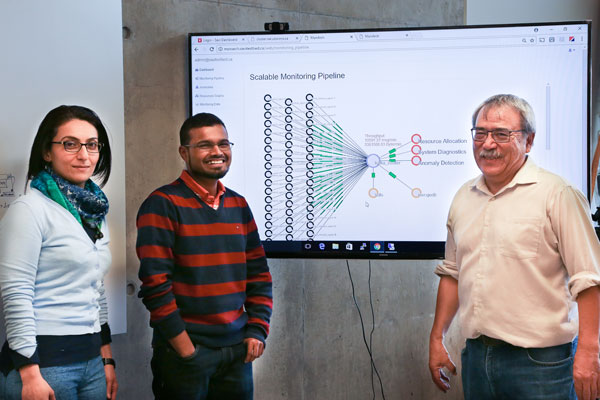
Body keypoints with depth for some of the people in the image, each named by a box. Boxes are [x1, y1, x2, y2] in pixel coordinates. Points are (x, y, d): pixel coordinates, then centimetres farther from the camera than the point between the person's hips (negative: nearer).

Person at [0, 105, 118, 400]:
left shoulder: (95, 212, 11)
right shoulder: (30, 209, -10)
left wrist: (107, 360, 16)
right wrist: (30, 375, -18)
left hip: (91, 359, 7)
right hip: (44, 361, -7)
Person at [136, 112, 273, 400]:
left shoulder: (238, 205, 10)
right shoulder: (162, 205, -9)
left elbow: (259, 273, 13)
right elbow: (155, 282, -15)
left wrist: (257, 330, 3)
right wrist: (185, 349, -15)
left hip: (237, 350, 6)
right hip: (183, 352, -5)